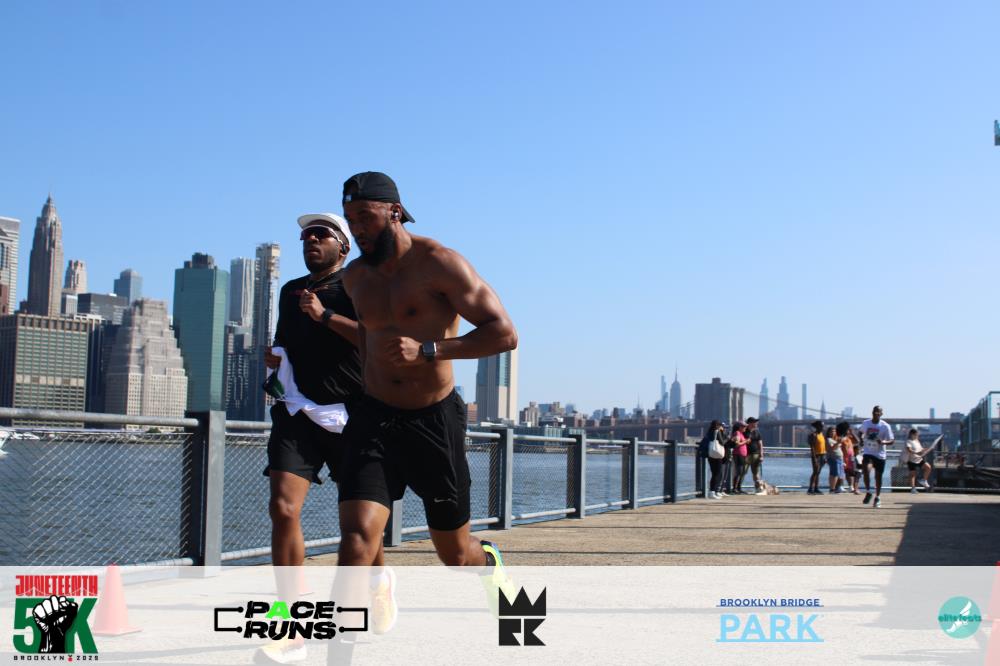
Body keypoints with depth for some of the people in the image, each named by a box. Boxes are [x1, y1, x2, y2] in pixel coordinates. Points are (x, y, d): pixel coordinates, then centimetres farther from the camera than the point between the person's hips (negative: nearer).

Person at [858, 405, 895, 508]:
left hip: (880, 455, -1)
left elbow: (892, 441, -7)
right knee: (866, 470, -24)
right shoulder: (866, 423, 1)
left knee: (878, 477, 8)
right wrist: (861, 439, 1)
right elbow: (860, 432, 21)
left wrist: (884, 442, -27)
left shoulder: (885, 426, -8)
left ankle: (878, 498, 25)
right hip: (868, 453, 1)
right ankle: (868, 492, -7)